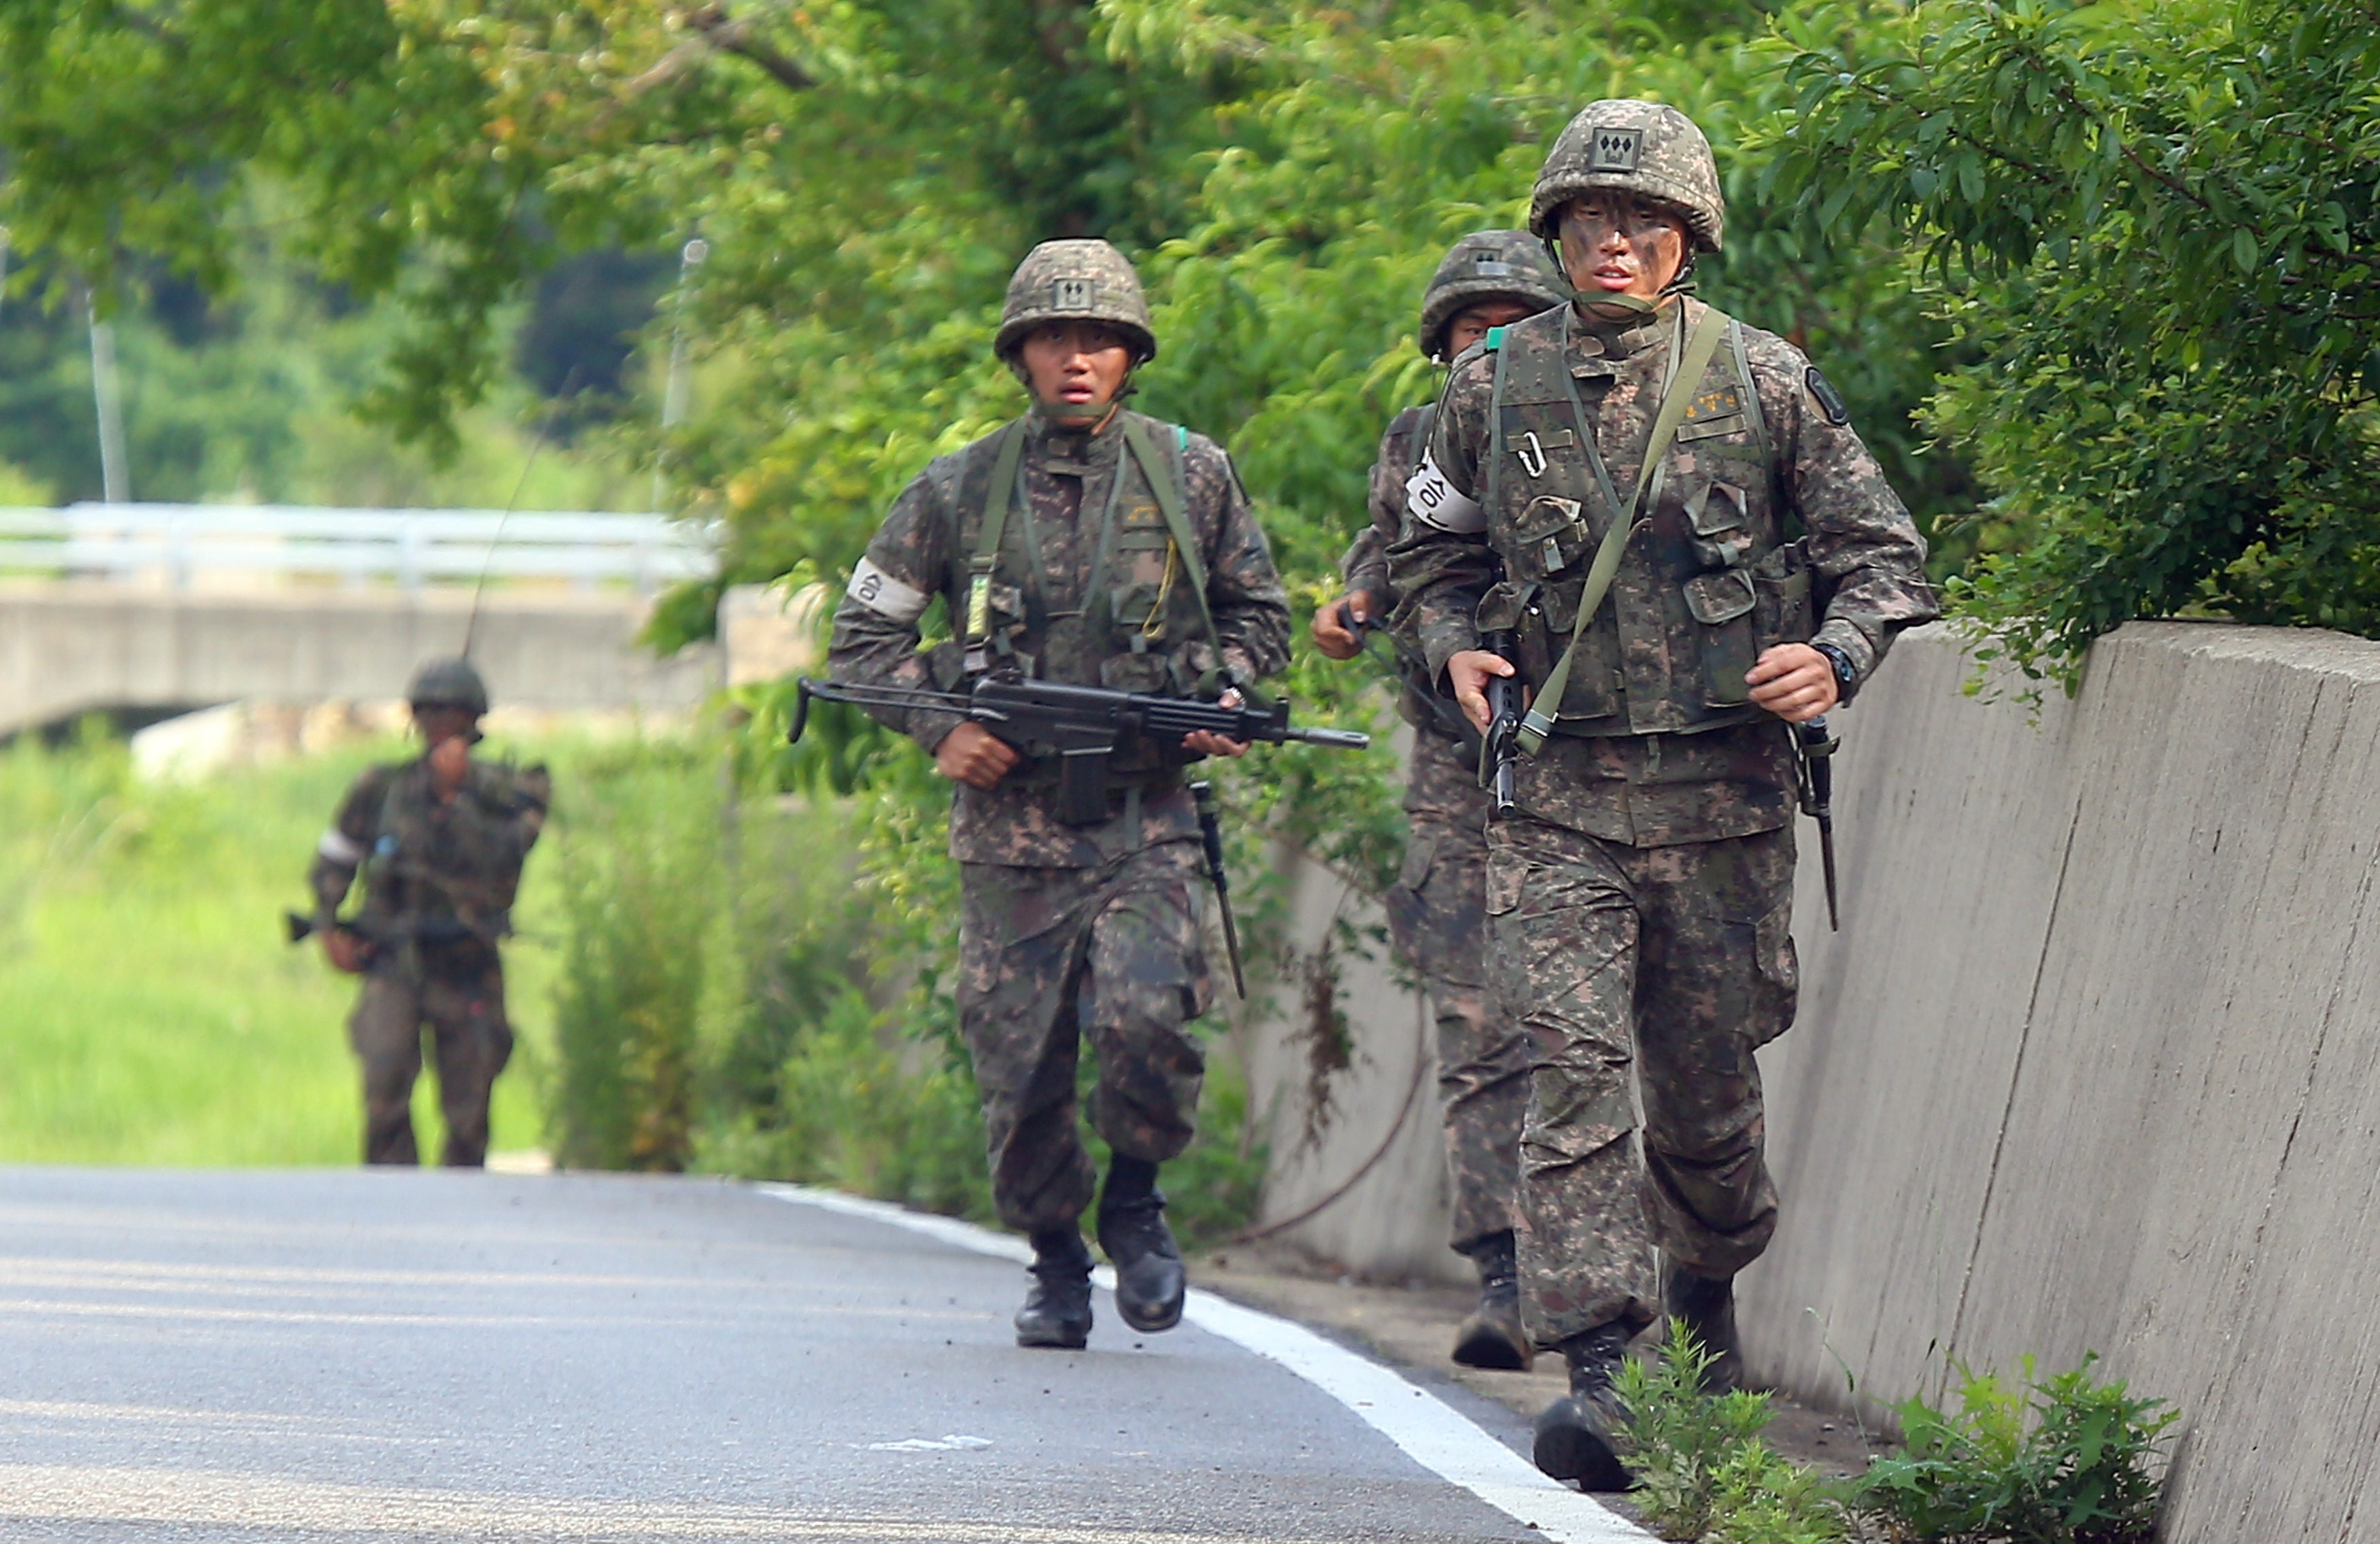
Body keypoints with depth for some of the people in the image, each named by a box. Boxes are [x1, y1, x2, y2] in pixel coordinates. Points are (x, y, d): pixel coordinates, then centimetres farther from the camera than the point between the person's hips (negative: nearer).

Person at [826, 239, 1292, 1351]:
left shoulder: (1190, 477, 6)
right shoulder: (960, 490, 4)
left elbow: (1259, 618, 19)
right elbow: (861, 639, 10)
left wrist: (1220, 698, 0)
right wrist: (940, 726, -6)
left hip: (1146, 818, -1)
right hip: (1009, 819, 1)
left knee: (1144, 1018, -22)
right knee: (1017, 1062, 0)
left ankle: (1134, 1197, 6)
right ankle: (1054, 1260, 22)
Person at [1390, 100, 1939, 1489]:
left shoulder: (1765, 382, 1)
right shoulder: (1494, 390, 4)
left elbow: (1883, 553, 7)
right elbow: (1436, 557, 18)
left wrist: (1836, 657, -12)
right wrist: (1455, 648, -2)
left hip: (1722, 796, 0)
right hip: (1556, 796, 0)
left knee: (1706, 1088, 12)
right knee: (1576, 1076, -14)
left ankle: (1709, 1280, 41)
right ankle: (1598, 1375, -18)